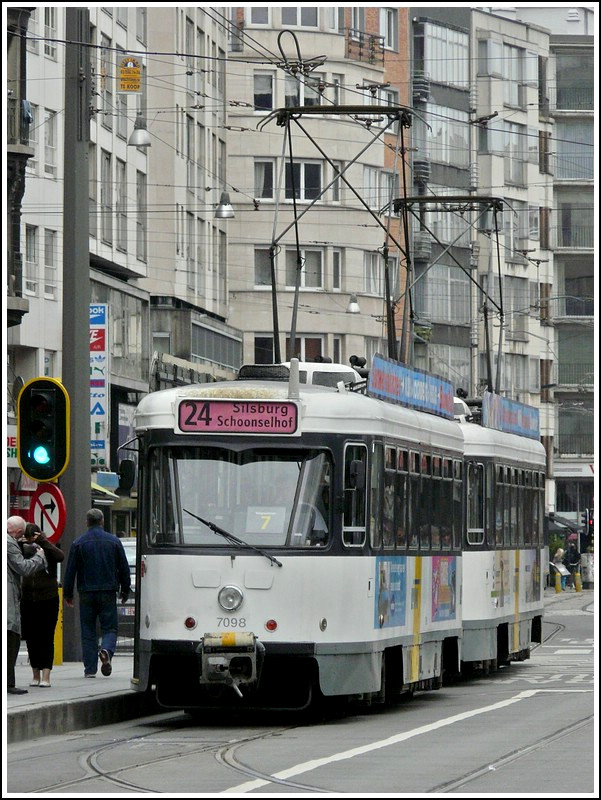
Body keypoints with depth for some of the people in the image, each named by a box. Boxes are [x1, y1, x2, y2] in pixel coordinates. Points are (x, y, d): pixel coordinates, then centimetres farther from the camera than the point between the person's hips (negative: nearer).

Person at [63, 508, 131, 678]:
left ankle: (90, 669, 3)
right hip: (108, 592, 0)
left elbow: (70, 570, 1)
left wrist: (67, 594, 8)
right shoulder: (114, 541, 2)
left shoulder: (78, 543, 0)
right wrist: (125, 591, 17)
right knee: (109, 627, 6)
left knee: (88, 632, 5)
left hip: (86, 594, 0)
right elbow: (124, 569, 6)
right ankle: (106, 650, -24)